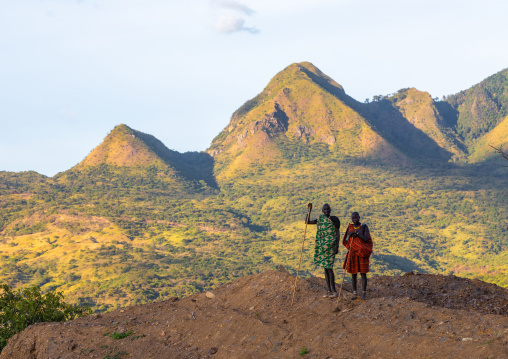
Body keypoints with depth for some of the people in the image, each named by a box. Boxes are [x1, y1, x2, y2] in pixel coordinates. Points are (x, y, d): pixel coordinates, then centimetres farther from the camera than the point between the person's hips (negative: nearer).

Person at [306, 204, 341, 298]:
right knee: (325, 268, 7)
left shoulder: (334, 219, -5)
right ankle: (329, 290, 13)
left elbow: (338, 233, -8)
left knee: (329, 268, -11)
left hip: (331, 246, -7)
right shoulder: (321, 219, 14)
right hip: (323, 246, 7)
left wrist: (337, 246, -16)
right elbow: (308, 222, 14)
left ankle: (334, 291, -4)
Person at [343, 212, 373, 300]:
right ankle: (354, 293, 15)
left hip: (362, 253, -2)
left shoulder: (364, 227, -5)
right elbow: (346, 241, 1)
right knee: (353, 273, 6)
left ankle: (364, 293, 10)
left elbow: (366, 239, -16)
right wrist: (349, 235, -20)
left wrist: (357, 233, -25)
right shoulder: (350, 227, 3)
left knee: (363, 273, 1)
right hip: (353, 254, 2)